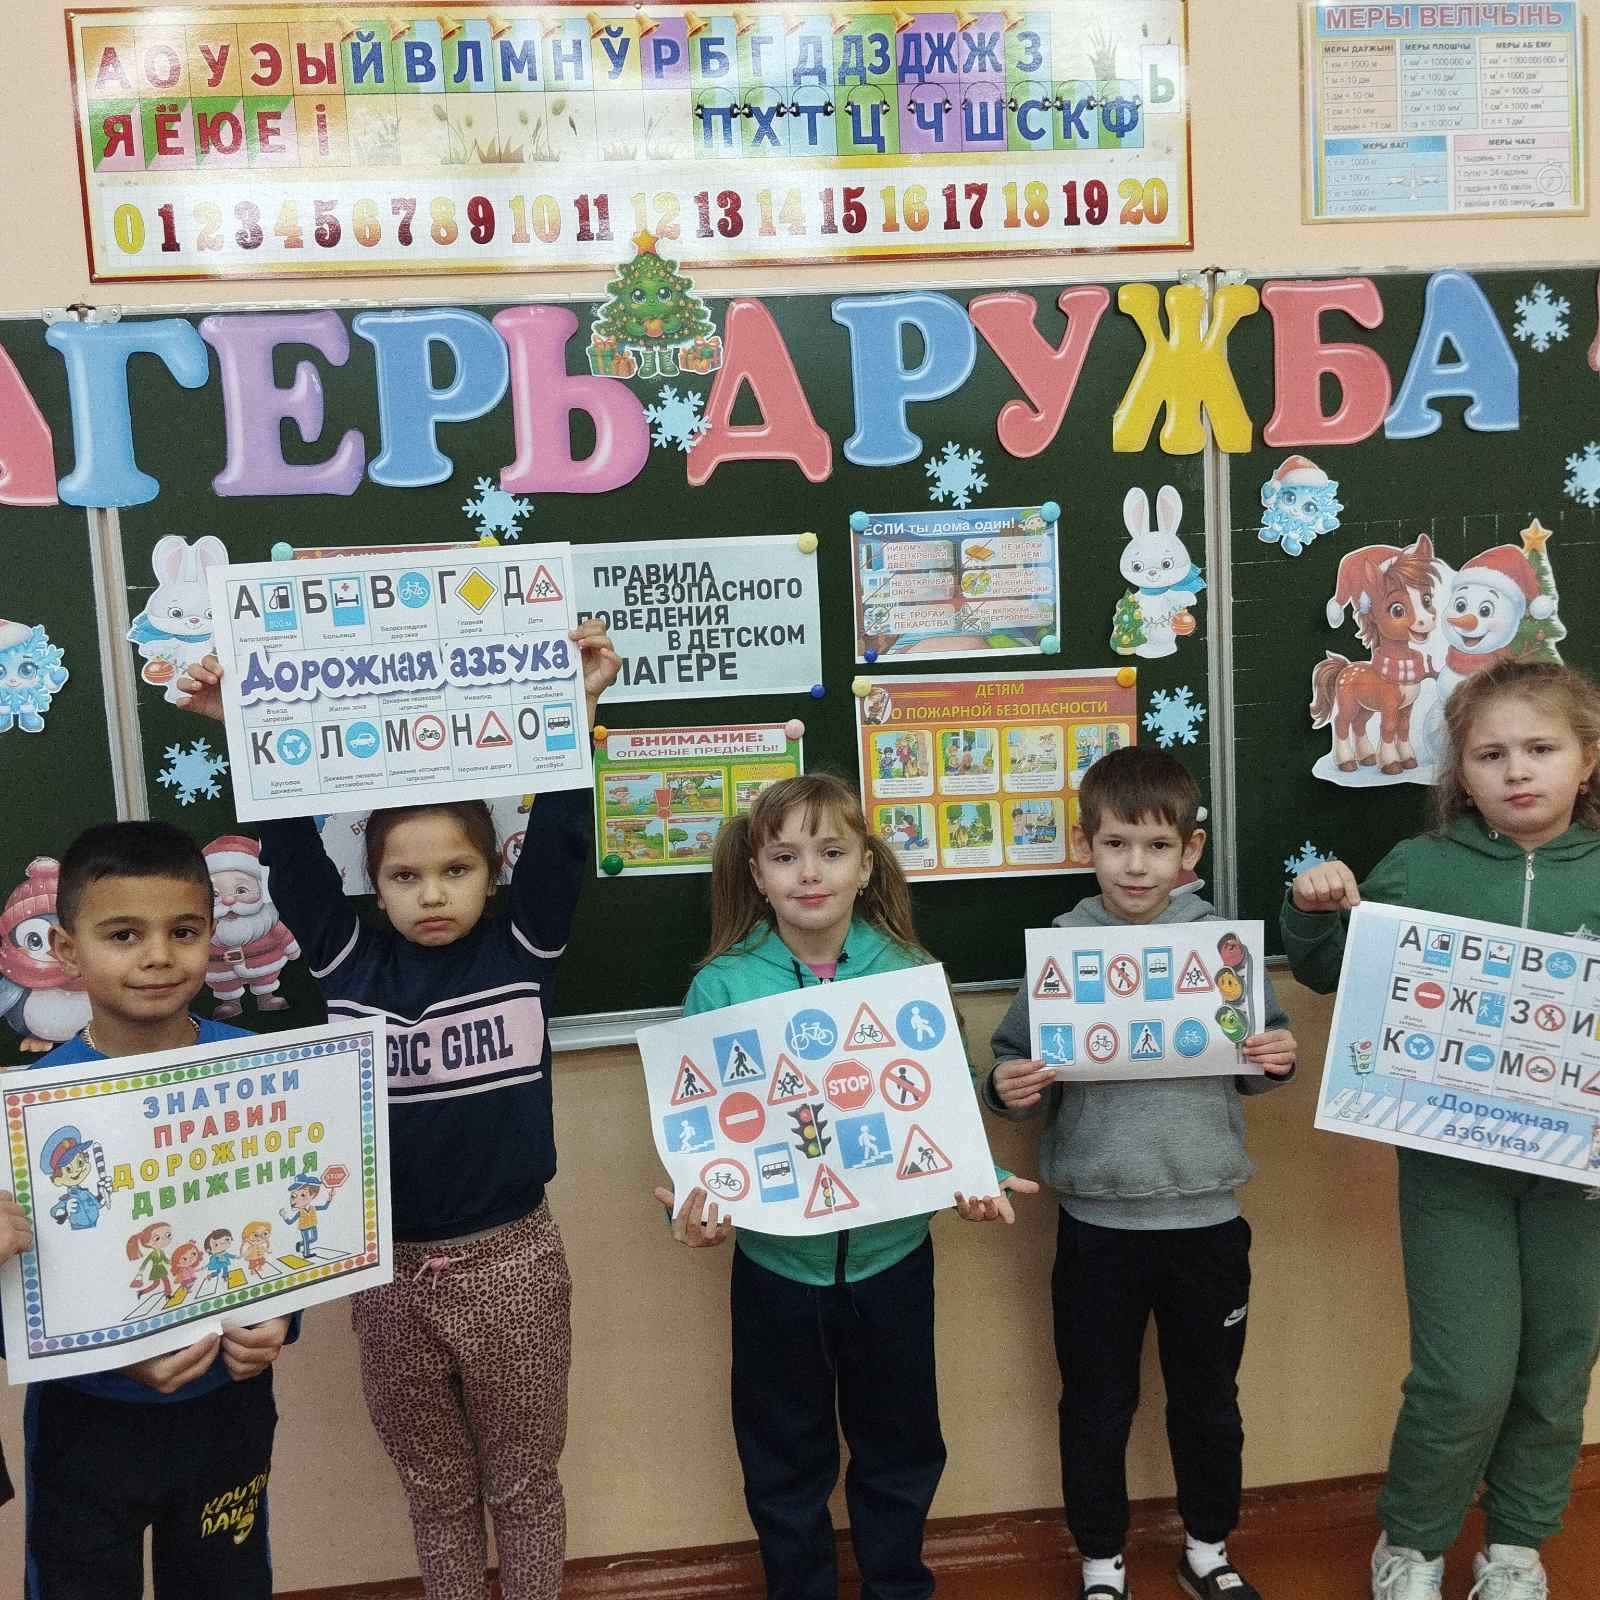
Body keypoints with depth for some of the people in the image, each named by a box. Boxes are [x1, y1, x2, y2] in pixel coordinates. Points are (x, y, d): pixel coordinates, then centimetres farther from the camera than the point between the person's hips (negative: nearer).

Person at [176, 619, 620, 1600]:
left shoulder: (522, 951, -8)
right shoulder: (347, 962, -4)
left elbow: (560, 834, -17)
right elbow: (293, 845, -8)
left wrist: (576, 709, -26)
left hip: (511, 1260, -2)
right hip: (391, 1268, 2)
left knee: (523, 1483, 16)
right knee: (435, 1490, 20)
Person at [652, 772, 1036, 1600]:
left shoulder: (910, 974, -6)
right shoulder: (722, 986, -9)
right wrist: (698, 1200, -25)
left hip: (892, 1251, 1)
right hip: (777, 1258, -1)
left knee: (899, 1442, 21)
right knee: (785, 1455, 18)